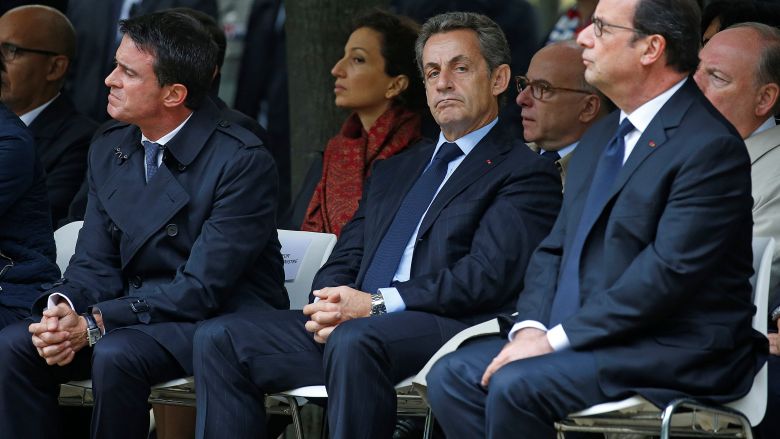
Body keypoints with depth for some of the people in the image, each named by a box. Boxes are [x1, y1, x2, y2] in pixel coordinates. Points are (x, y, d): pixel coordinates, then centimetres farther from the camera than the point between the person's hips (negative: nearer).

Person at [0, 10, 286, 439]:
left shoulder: (243, 161, -16)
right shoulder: (109, 149, 7)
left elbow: (203, 289, -20)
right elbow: (94, 263, 7)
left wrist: (94, 324, -24)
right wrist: (63, 310, -17)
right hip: (135, 316, 7)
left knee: (116, 354, -34)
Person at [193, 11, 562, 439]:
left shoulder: (526, 174, 5)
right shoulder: (392, 172, 30)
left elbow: (487, 276, -9)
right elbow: (343, 261, 22)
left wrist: (376, 304, -15)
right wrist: (331, 305, -4)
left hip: (444, 329, -7)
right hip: (348, 325, 7)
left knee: (354, 341, -39)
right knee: (218, 337, -11)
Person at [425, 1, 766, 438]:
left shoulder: (711, 147, -13)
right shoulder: (602, 137, 17)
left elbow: (668, 273, -21)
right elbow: (554, 249, 17)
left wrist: (555, 339, -21)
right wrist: (532, 328, -4)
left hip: (672, 353, -9)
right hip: (584, 339, 9)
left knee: (515, 386, -27)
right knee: (453, 376, -7)